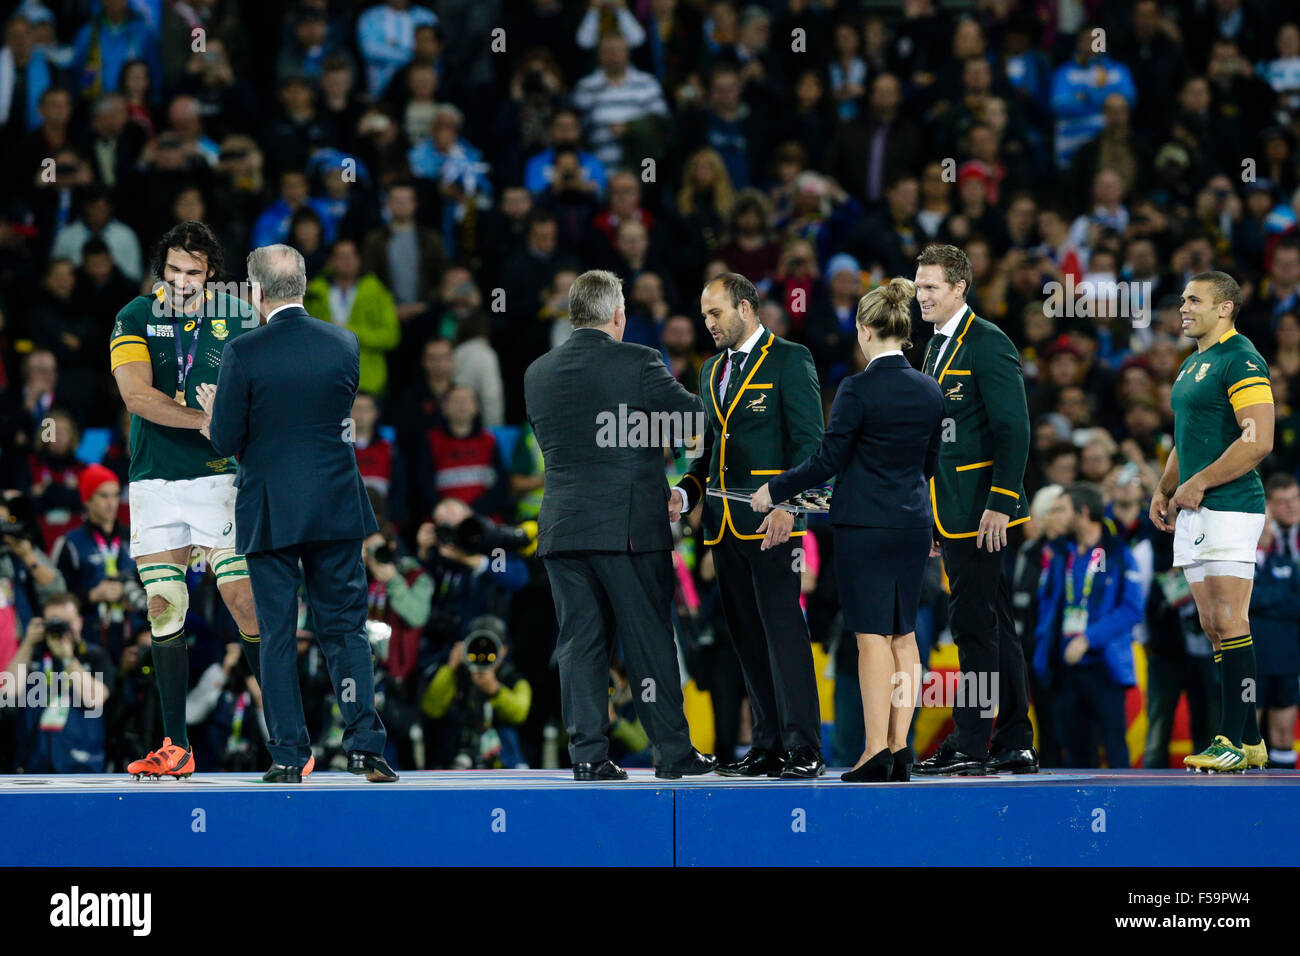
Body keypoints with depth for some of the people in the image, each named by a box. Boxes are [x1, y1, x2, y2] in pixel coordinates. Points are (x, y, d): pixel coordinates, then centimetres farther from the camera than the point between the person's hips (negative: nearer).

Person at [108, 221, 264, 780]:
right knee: (163, 609, 3)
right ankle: (175, 748, 10)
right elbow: (137, 397, -10)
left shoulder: (238, 319, 4)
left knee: (247, 606, -9)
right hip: (153, 483, 2)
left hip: (220, 480, -2)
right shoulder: (135, 319, 3)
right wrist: (207, 420, -19)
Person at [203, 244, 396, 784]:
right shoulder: (344, 345, 0)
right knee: (345, 628, 8)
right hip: (337, 507, 3)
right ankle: (364, 744, 0)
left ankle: (289, 756, 3)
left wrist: (212, 414, 14)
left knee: (278, 636, 4)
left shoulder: (242, 354, -12)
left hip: (269, 512, -3)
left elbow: (226, 442, -8)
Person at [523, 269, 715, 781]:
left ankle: (588, 754, 2)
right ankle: (672, 751, 8)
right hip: (631, 526, -4)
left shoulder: (538, 373, 7)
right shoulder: (637, 363, -9)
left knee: (581, 642, 6)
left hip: (562, 527, 4)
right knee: (650, 641, 3)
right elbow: (696, 420, 0)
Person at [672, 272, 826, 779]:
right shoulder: (712, 371, 20)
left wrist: (788, 505, -19)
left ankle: (803, 748, -11)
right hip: (724, 523, 7)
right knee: (747, 637, 7)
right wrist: (685, 492, 7)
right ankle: (768, 746, 11)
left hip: (770, 522, -7)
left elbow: (809, 441, -8)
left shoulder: (789, 360, -2)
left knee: (783, 629, -11)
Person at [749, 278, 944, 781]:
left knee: (873, 636, -4)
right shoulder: (929, 391, 4)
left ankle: (876, 753, -5)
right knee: (903, 634, 10)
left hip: (865, 524, -6)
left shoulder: (858, 390, -14)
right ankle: (900, 749, 8)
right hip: (914, 523, 6)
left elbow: (827, 461, -11)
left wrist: (774, 491, 1)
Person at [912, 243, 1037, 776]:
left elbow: (1013, 429, -17)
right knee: (994, 627, 12)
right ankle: (1015, 746, 16)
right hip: (952, 511, 10)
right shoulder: (938, 347, 18)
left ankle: (970, 746, -8)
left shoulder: (988, 344, -11)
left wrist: (1000, 503, -22)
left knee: (975, 624, -9)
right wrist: (931, 512, 20)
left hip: (980, 511, -10)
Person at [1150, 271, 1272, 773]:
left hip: (1229, 508, -10)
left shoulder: (1241, 360, -10)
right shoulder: (1191, 365, 20)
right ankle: (1250, 741, 11)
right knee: (1213, 626, 8)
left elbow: (1258, 441, -19)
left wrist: (1198, 484, -16)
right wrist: (1164, 490, 16)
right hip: (1194, 513, 10)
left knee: (1229, 623, -11)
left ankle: (1234, 741, -10)